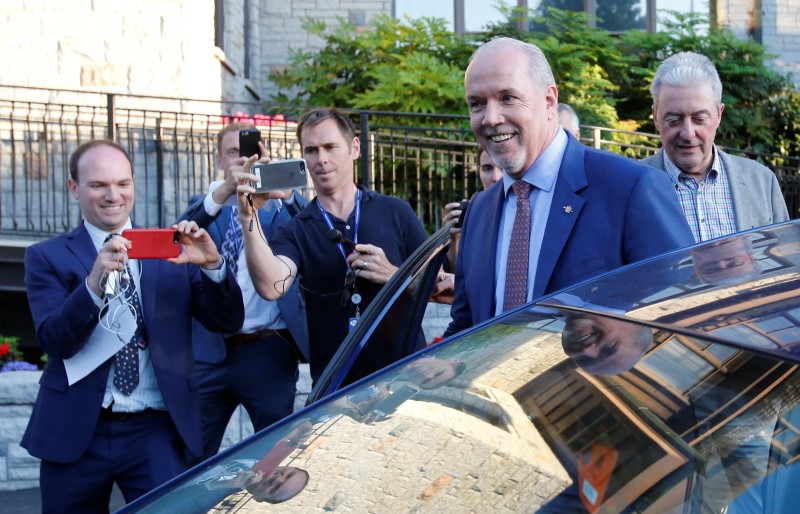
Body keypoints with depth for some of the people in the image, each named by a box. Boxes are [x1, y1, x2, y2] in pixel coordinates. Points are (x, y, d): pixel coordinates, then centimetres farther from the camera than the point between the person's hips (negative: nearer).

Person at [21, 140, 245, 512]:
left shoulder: (172, 252, 9)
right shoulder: (47, 257, 3)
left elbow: (228, 322, 1)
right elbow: (54, 340, -12)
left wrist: (212, 265, -18)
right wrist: (95, 282, -29)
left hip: (156, 430, 1)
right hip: (75, 435, 0)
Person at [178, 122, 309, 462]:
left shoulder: (282, 205, 8)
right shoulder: (206, 205, 11)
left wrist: (285, 192, -31)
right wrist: (223, 192, -27)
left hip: (269, 353, -1)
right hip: (210, 353, 1)